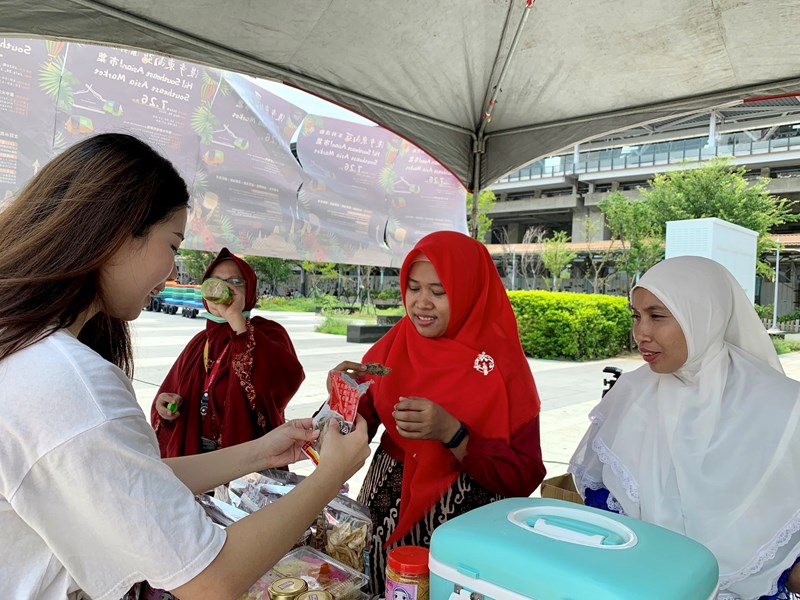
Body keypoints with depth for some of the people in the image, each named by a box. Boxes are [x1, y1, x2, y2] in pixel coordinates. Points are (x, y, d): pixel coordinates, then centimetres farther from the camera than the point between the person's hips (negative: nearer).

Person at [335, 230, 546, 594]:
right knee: (376, 586, 19)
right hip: (385, 511, 4)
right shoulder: (394, 345, -3)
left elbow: (523, 479, -16)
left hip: (460, 523, -4)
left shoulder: (499, 362, -14)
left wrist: (451, 433, -27)